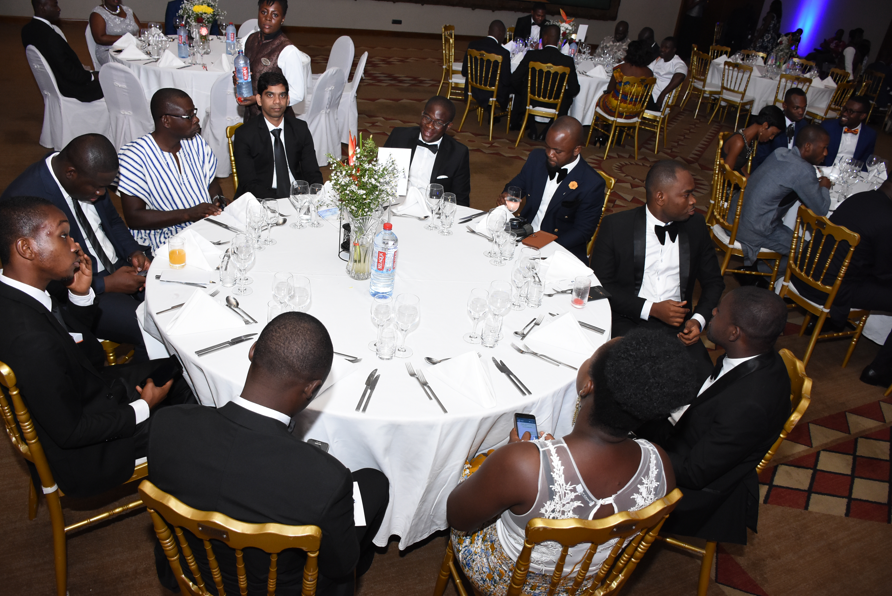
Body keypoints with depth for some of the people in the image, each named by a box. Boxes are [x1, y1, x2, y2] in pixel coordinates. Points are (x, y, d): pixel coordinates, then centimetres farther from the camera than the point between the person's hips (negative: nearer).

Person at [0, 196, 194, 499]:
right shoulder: (30, 339, -38)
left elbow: (74, 334, 10)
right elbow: (70, 432, -28)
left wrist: (81, 294, -9)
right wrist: (143, 407, -16)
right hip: (82, 452, -9)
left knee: (177, 369, 14)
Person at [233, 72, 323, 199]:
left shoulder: (300, 128, 10)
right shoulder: (244, 134, -1)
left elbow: (312, 173, 9)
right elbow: (249, 183, -8)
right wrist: (280, 202, -25)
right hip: (261, 200, -3)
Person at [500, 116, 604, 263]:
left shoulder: (592, 184, -15)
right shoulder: (536, 157, 0)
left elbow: (583, 232, -12)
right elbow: (518, 184, 17)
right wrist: (507, 194, -8)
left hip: (563, 247, -5)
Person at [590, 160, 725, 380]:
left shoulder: (696, 225, 7)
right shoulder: (615, 226, -5)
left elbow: (713, 282, 15)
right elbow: (600, 284, -5)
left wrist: (699, 319, -4)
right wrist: (651, 309, -13)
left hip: (678, 325, 4)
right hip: (629, 322, -3)